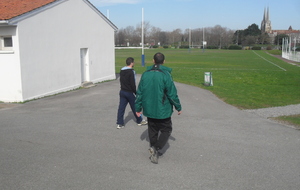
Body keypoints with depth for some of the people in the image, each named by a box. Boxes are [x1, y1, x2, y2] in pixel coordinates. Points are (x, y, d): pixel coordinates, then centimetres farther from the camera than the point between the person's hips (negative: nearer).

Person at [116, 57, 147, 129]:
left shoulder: (121, 71, 7)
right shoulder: (131, 72, -17)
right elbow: (133, 84, -19)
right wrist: (136, 93, -9)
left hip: (122, 91, 7)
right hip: (129, 92, -6)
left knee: (121, 107, 5)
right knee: (135, 107, 9)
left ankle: (119, 123, 6)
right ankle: (140, 121, 25)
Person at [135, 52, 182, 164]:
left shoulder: (145, 74, 0)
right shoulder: (165, 75, -15)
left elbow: (139, 93, 4)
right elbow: (172, 93, -12)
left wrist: (138, 108, 13)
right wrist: (178, 107, 1)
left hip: (149, 110, 5)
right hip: (162, 110, -5)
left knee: (152, 130, 18)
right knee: (166, 130, 10)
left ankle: (154, 152, 27)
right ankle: (156, 148, -7)